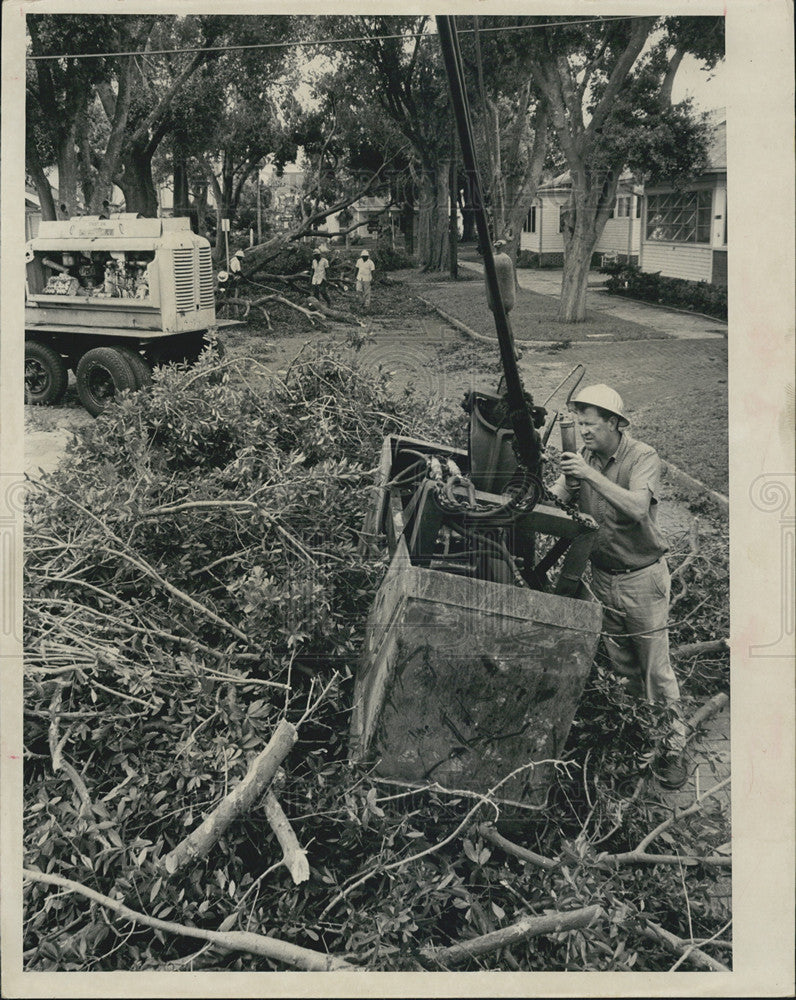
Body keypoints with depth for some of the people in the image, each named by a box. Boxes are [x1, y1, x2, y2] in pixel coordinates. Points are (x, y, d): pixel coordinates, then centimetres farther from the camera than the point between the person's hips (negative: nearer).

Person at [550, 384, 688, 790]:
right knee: (622, 665, 16)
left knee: (656, 668, 1)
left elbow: (637, 508, -33)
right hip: (602, 576, 5)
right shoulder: (583, 458, 0)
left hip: (643, 577, -5)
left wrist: (591, 475, -39)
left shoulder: (643, 458, -16)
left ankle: (672, 746, 17)